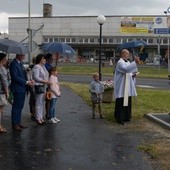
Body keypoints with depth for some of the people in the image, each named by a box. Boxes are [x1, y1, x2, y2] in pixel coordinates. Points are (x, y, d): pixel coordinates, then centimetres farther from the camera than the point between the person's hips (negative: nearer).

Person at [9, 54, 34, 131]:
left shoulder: (20, 63, 15)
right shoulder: (13, 64, -14)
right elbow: (15, 77, -20)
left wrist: (29, 81, 4)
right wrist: (26, 82, -19)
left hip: (22, 88, 9)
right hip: (17, 89, -9)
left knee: (20, 107, 14)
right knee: (16, 107, -2)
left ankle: (18, 123, 23)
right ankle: (15, 124, 6)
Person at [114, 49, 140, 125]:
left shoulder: (128, 62, 14)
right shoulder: (120, 63, -14)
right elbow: (126, 69, -34)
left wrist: (133, 75, -2)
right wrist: (135, 62, -39)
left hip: (128, 86, 9)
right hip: (121, 86, -9)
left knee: (127, 101, 13)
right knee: (121, 102, -4)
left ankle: (126, 117, 23)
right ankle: (119, 118, 5)